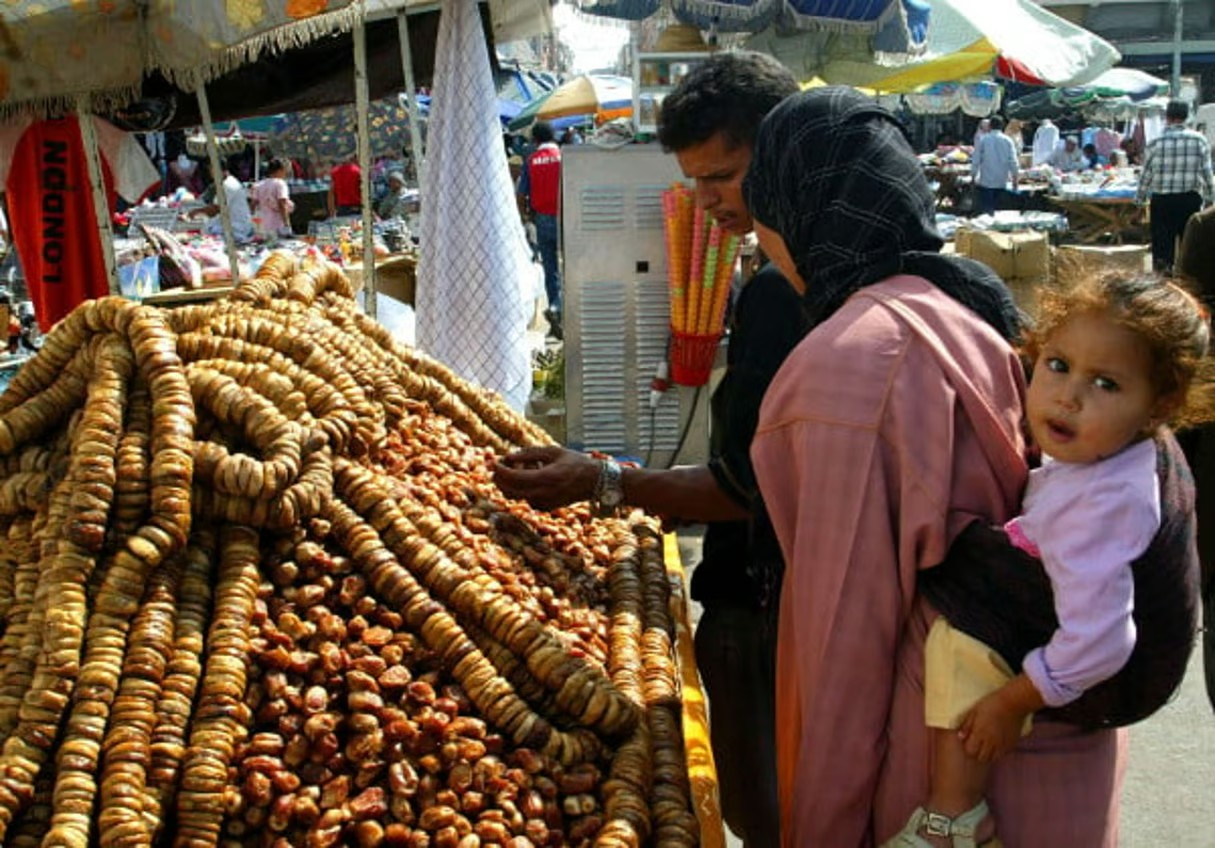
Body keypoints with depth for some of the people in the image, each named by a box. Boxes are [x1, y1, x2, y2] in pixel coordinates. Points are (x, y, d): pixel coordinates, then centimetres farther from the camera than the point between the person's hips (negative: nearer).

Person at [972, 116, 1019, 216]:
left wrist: (975, 176, 6)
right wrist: (1015, 179, 8)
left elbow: (976, 159, -4)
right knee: (998, 210, 14)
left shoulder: (983, 139, -4)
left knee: (986, 210, -2)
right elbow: (1013, 162, 0)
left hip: (986, 181, -3)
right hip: (1002, 182, 3)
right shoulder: (1008, 141, 1)